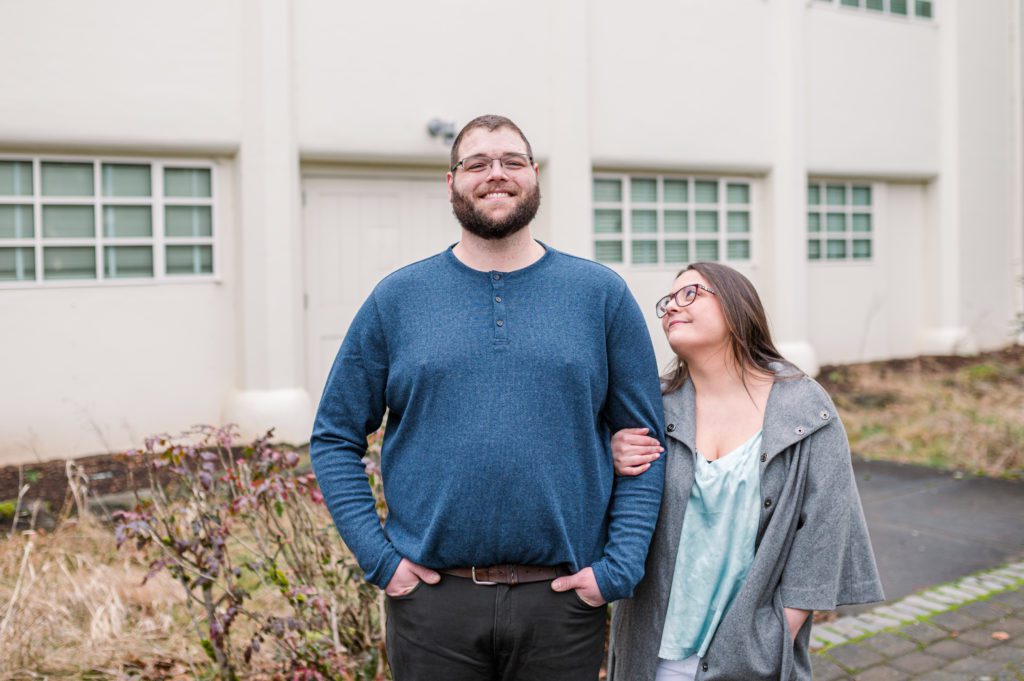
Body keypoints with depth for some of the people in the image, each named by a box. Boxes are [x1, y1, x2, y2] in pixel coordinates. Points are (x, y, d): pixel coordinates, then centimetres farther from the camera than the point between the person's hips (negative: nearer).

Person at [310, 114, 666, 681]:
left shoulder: (602, 294, 3)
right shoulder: (398, 298, 3)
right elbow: (334, 439, 5)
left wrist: (619, 567, -6)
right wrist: (378, 557, -4)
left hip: (563, 599, 0)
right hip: (432, 601, 0)